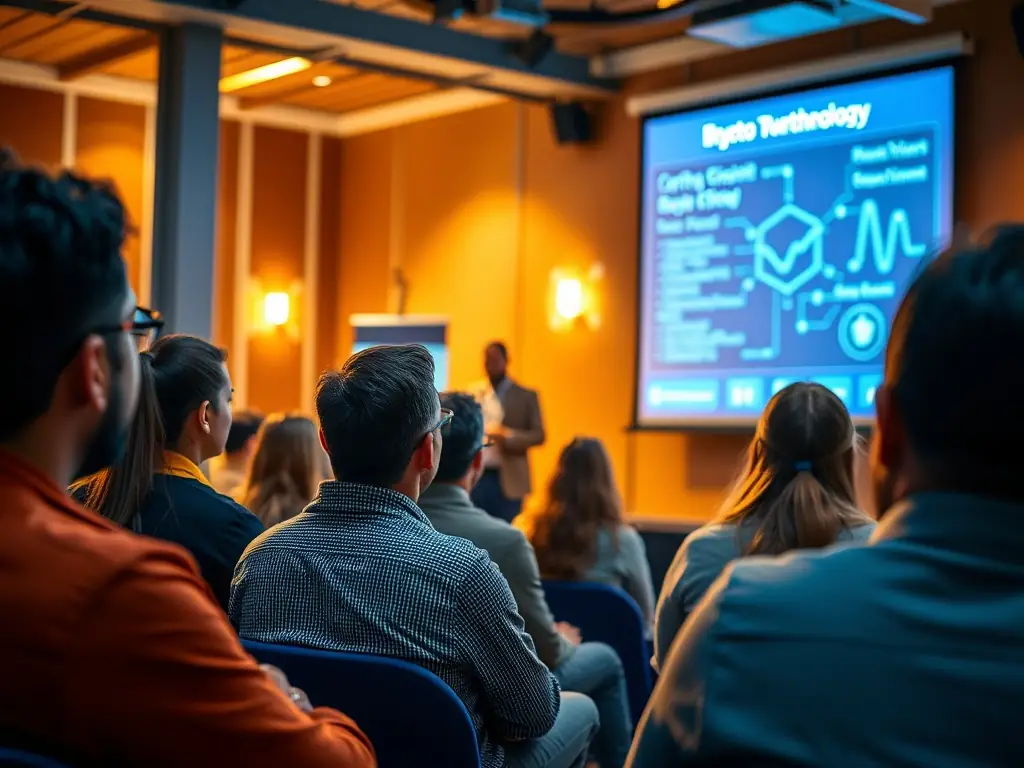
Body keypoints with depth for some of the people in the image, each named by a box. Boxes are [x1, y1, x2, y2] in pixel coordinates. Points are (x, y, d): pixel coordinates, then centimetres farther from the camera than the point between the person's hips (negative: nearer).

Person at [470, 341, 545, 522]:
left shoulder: (526, 396, 4)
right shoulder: (473, 394, 10)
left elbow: (538, 435, -2)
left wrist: (508, 438, -17)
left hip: (508, 479, -2)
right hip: (476, 477, 2)